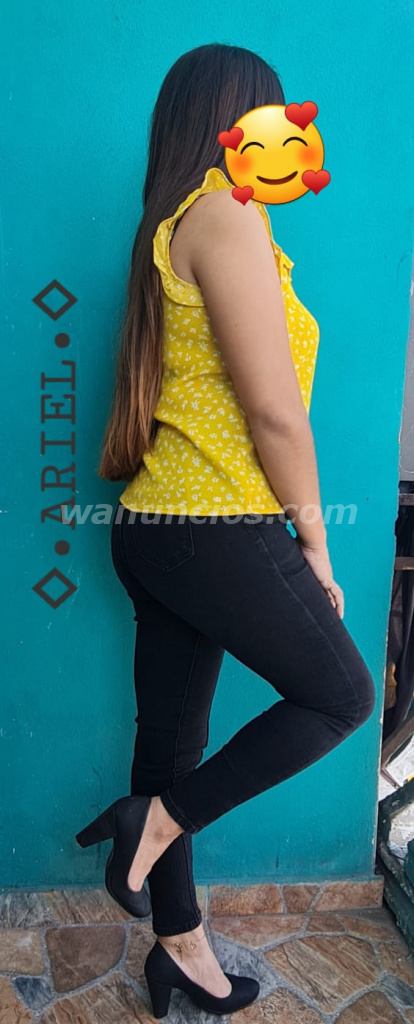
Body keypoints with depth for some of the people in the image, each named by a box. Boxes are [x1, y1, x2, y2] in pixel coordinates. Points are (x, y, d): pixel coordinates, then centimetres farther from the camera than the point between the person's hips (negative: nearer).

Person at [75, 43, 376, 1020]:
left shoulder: (168, 230, 17)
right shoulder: (228, 215, -11)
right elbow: (275, 411, -17)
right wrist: (314, 542, -5)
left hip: (158, 530, 9)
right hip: (221, 533, -9)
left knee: (175, 738, 16)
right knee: (343, 695, 11)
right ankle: (157, 821, 10)